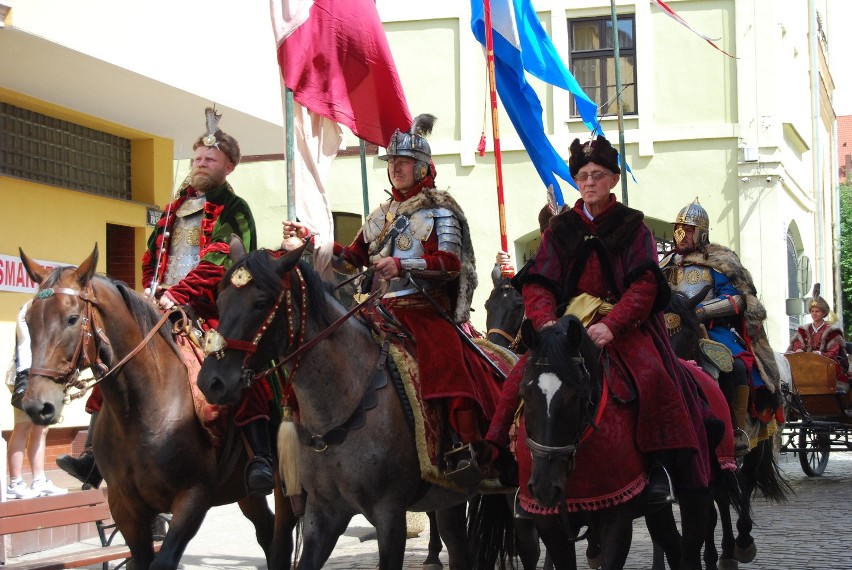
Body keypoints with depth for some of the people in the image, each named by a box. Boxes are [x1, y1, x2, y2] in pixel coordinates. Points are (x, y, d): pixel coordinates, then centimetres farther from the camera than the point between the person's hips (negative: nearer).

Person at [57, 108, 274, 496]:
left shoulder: (233, 210, 2)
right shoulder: (175, 209, 23)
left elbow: (219, 264, -12)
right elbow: (153, 258, 26)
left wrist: (178, 293, -22)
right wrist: (152, 292, 6)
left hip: (209, 312, -8)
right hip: (164, 310, 8)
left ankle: (262, 458, -37)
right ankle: (95, 453, 12)